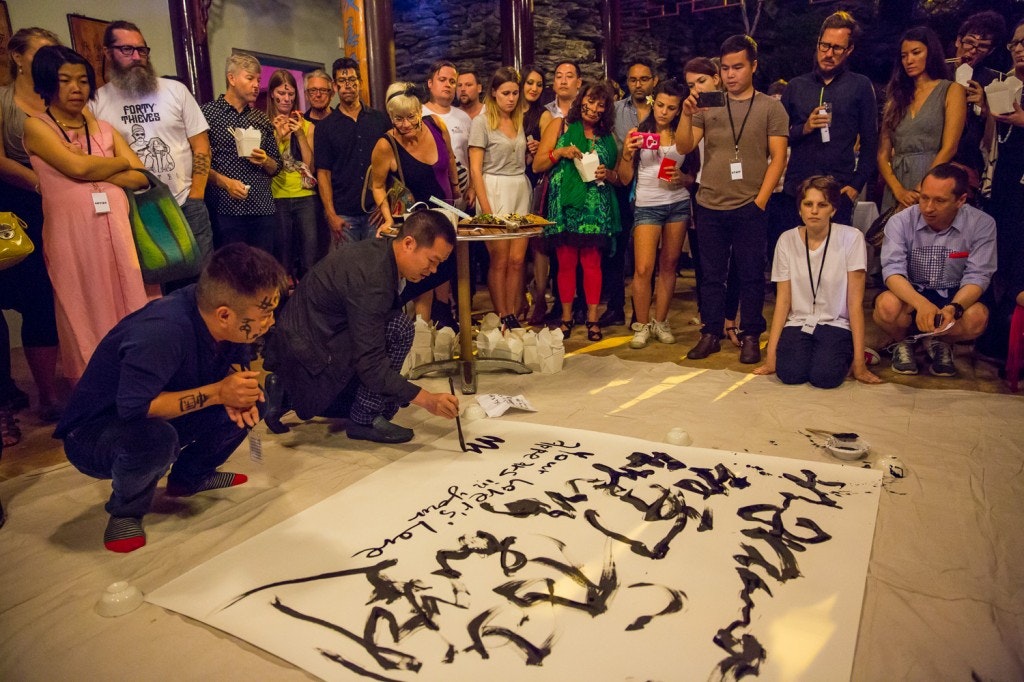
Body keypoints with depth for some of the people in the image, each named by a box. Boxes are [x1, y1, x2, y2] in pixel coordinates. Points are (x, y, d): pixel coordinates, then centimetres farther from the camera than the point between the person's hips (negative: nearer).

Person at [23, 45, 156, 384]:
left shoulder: (104, 128, 16)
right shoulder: (36, 127, 3)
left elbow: (140, 178, 7)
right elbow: (78, 168, -13)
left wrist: (93, 170, -6)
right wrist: (121, 161, 3)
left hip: (117, 228, 4)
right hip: (72, 233, -4)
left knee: (130, 310, 5)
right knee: (86, 318, 4)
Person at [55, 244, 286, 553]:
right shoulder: (163, 332, -36)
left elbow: (236, 367, 1)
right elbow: (134, 406, -37)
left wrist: (240, 391, -22)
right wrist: (216, 393, -34)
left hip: (163, 417, 7)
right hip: (91, 434, -7)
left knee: (250, 404, -9)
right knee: (155, 439, -39)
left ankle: (189, 477, 11)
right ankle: (126, 511, -6)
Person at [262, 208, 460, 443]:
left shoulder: (380, 250, -1)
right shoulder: (371, 278, -30)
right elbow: (371, 366, -29)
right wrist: (426, 399, -28)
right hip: (307, 352, -10)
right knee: (399, 328, -24)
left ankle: (287, 393, 21)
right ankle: (365, 420, -9)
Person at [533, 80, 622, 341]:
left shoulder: (608, 137, 13)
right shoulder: (559, 126, 7)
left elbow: (620, 176, 16)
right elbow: (537, 166, 3)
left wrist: (608, 174, -5)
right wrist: (560, 152, -12)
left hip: (596, 208, 1)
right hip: (564, 206, -1)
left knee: (592, 262, 1)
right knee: (566, 262, 2)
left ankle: (592, 318, 8)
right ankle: (566, 316, 13)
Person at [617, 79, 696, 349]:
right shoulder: (639, 132, 0)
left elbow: (693, 176, 11)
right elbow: (625, 179, 0)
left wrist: (681, 178, -10)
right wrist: (627, 153, -16)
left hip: (678, 204, 2)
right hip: (647, 205, -2)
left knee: (668, 265, 6)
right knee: (643, 269, -9)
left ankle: (660, 321, 19)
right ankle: (641, 325, 6)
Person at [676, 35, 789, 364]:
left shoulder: (770, 107, 2)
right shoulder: (708, 106, 7)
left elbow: (778, 158, -2)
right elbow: (684, 147, 0)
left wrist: (760, 201, -9)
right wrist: (687, 114, -16)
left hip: (749, 208, -2)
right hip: (710, 206, 2)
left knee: (751, 275, 4)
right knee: (711, 274, 9)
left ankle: (751, 336, 14)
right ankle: (711, 334, 18)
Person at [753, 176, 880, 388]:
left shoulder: (851, 238, -8)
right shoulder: (787, 240, 0)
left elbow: (855, 302, -8)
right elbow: (783, 300, 0)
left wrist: (859, 362, -10)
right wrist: (771, 357, -6)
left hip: (836, 325, -1)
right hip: (798, 324, 2)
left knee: (825, 376, -27)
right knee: (790, 373, -26)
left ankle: (846, 356, 7)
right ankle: (807, 352, 9)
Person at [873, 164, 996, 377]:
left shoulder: (982, 224, -12)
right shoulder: (900, 222, -14)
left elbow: (977, 276, -14)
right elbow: (893, 270, -23)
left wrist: (953, 308, -36)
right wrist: (921, 303, -42)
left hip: (955, 297, 1)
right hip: (910, 294, 0)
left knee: (977, 316, -32)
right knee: (887, 306, -34)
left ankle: (939, 343, 4)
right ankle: (903, 342, 2)